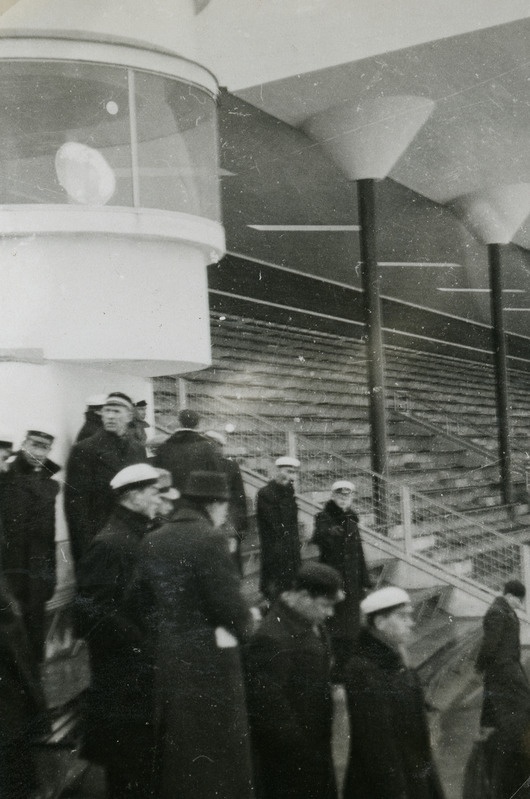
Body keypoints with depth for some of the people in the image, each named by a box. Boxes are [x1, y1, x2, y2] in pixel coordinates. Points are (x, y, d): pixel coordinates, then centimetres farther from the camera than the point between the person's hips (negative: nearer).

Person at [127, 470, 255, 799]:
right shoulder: (210, 540, -16)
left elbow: (139, 603, 6)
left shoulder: (153, 541, 6)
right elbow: (231, 607, -18)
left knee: (175, 754, 19)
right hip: (209, 664, -7)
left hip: (166, 661, 7)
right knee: (215, 758, 5)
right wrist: (244, 624, 1)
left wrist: (168, 626, 5)